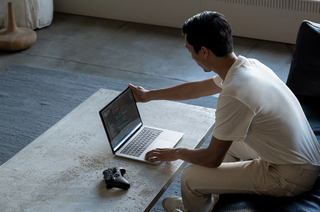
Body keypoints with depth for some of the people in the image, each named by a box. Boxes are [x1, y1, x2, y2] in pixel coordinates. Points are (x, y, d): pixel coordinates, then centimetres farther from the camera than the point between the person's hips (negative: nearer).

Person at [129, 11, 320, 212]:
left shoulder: (235, 94, -29)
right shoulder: (246, 65, -1)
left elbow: (212, 159, -18)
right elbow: (197, 88, 17)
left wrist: (177, 153, 3)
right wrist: (149, 95, 29)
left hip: (291, 176, -9)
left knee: (190, 178, -8)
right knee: (224, 139, 27)